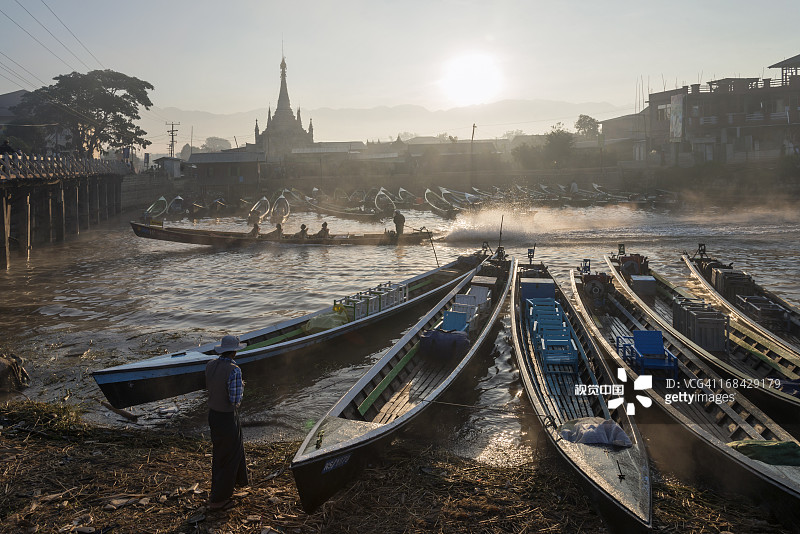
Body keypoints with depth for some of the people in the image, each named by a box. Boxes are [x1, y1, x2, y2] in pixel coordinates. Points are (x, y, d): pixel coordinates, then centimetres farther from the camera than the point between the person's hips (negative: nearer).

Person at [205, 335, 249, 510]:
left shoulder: (211, 365, -3)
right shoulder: (234, 370, -27)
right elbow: (235, 399, -25)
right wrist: (241, 388, -5)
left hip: (213, 412, 8)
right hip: (227, 417, -8)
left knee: (234, 445, 29)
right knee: (227, 456, 6)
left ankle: (235, 480, 50)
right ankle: (218, 499, 16)